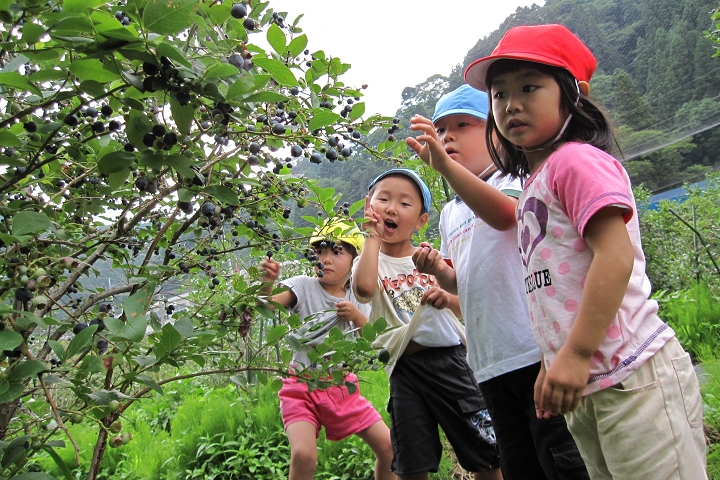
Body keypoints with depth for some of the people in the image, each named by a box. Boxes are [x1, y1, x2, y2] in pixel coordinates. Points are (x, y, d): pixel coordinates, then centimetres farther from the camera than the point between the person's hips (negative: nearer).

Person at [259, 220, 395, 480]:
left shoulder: (357, 299, 5)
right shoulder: (304, 286, -7)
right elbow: (268, 304, -23)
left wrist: (358, 317, -12)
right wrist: (267, 282, -44)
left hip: (343, 386, 4)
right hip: (303, 385, -4)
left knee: (388, 447, 3)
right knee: (304, 455, -24)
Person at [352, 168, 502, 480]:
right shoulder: (370, 262, 3)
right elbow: (364, 287, -24)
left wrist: (448, 298, -7)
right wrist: (373, 237, -11)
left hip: (450, 358, 1)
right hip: (406, 368, -1)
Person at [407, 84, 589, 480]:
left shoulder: (516, 176, -2)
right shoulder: (449, 214, 19)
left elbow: (505, 213, -26)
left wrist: (444, 164, -37)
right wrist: (438, 269, 2)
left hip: (539, 348, -7)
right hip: (491, 362, 8)